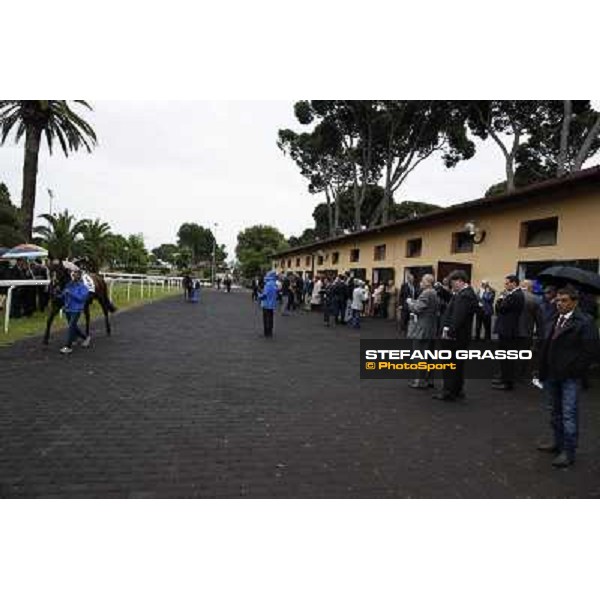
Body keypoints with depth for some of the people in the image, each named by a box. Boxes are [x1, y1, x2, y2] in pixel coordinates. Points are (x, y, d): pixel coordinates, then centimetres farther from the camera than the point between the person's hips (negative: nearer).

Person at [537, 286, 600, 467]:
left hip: (570, 378, -7)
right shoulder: (552, 322, 8)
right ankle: (558, 443, 34)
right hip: (551, 375, 7)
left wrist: (574, 370, -14)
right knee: (555, 412, 18)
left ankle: (568, 452, 11)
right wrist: (543, 370, 7)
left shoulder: (584, 322, -11)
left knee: (569, 415, -1)